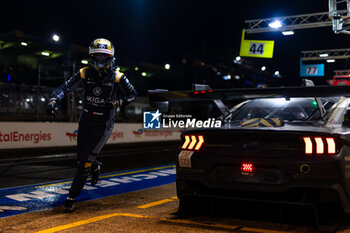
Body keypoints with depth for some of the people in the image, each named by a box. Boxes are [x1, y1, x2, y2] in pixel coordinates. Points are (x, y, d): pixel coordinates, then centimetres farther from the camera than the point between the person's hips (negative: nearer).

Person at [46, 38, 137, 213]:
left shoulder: (117, 77, -10)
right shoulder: (85, 73, -6)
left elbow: (132, 94, 3)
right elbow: (65, 87, -7)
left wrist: (118, 102, -15)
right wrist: (53, 100, -25)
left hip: (104, 124, -4)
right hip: (85, 120, 4)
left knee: (86, 159, -13)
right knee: (81, 157, 14)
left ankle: (72, 196, -3)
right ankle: (96, 167, 50)